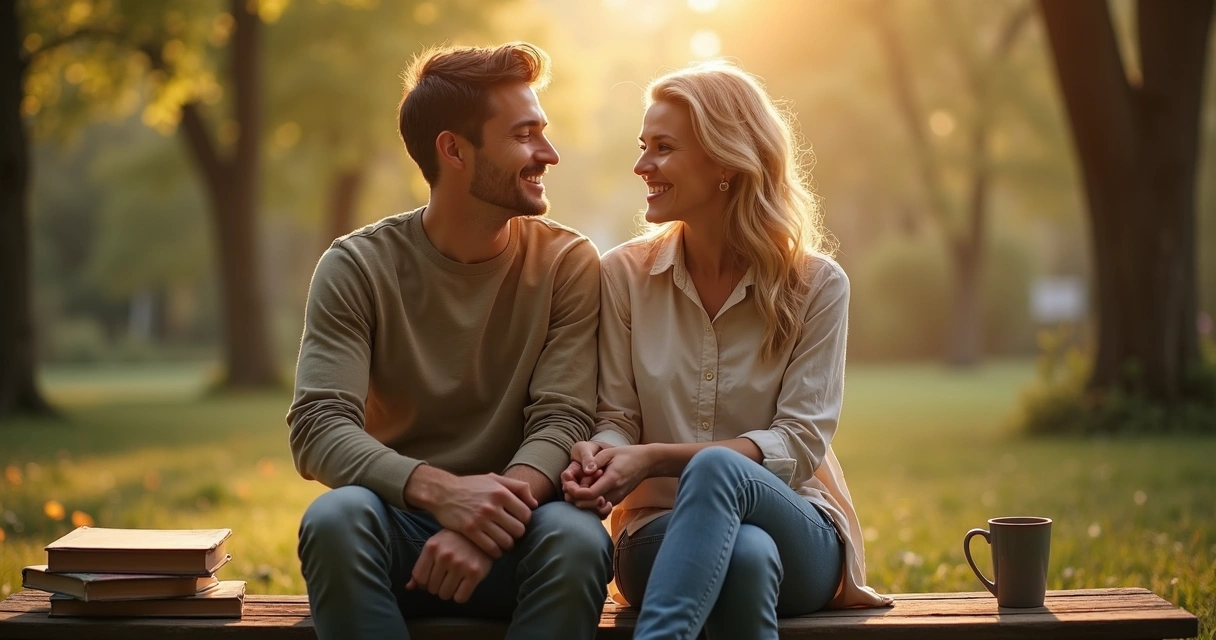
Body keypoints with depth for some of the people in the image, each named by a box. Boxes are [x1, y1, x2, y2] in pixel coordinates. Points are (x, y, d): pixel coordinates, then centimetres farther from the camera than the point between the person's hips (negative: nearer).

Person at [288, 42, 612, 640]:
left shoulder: (568, 263, 0)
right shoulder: (357, 267, -3)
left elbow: (562, 421, -9)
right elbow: (318, 430, -13)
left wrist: (493, 519, -29)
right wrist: (439, 490, -32)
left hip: (512, 525, 1)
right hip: (397, 521, 0)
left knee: (578, 538, -32)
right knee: (334, 518, -33)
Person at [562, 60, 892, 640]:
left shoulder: (816, 284, -2)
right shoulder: (623, 275, 4)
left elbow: (799, 443, -9)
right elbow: (617, 418, 5)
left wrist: (656, 457, -22)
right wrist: (598, 456, -22)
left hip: (799, 532, 0)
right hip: (665, 532, 0)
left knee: (716, 469, -39)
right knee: (745, 555, -39)